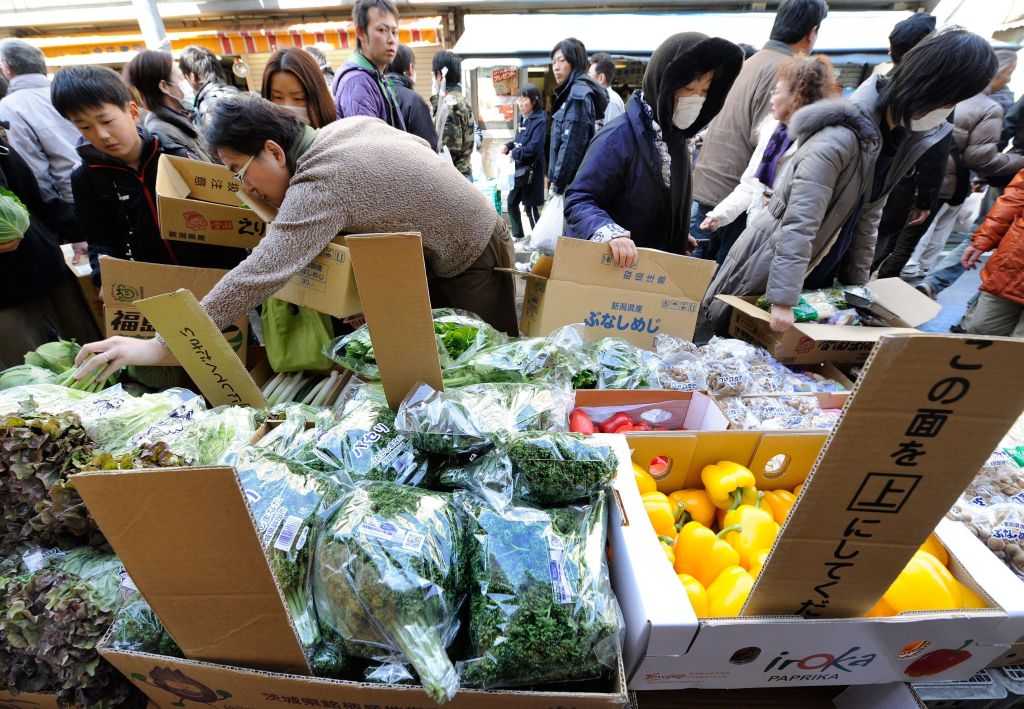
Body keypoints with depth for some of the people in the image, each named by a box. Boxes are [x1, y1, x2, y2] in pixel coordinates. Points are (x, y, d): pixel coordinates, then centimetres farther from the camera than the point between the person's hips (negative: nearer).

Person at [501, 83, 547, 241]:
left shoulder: (540, 120, -14)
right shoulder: (523, 118, 11)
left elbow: (534, 146, -23)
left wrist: (514, 153, -16)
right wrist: (508, 146, 1)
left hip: (531, 170, -8)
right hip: (519, 168, 8)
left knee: (530, 206, 0)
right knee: (512, 202, 14)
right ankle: (518, 235, 30)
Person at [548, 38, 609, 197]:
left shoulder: (578, 94, -11)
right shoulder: (571, 91, 18)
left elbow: (571, 144, -18)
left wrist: (557, 185, -16)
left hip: (573, 182, -9)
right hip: (579, 181, 9)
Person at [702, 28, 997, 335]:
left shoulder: (904, 135, 2)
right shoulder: (841, 137, -27)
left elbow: (868, 214, 9)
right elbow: (798, 224, -32)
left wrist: (857, 281, 11)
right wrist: (783, 298, -36)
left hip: (821, 271, 8)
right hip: (771, 267, -8)